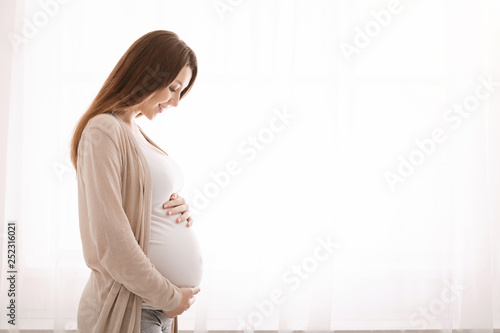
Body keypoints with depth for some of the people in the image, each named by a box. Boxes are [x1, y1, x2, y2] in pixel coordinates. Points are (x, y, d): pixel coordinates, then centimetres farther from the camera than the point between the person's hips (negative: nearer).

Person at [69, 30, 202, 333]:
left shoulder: (137, 134, 13)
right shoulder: (104, 130, -14)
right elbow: (109, 240, -20)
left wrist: (180, 208, 0)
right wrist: (168, 296, -13)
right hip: (129, 308, -8)